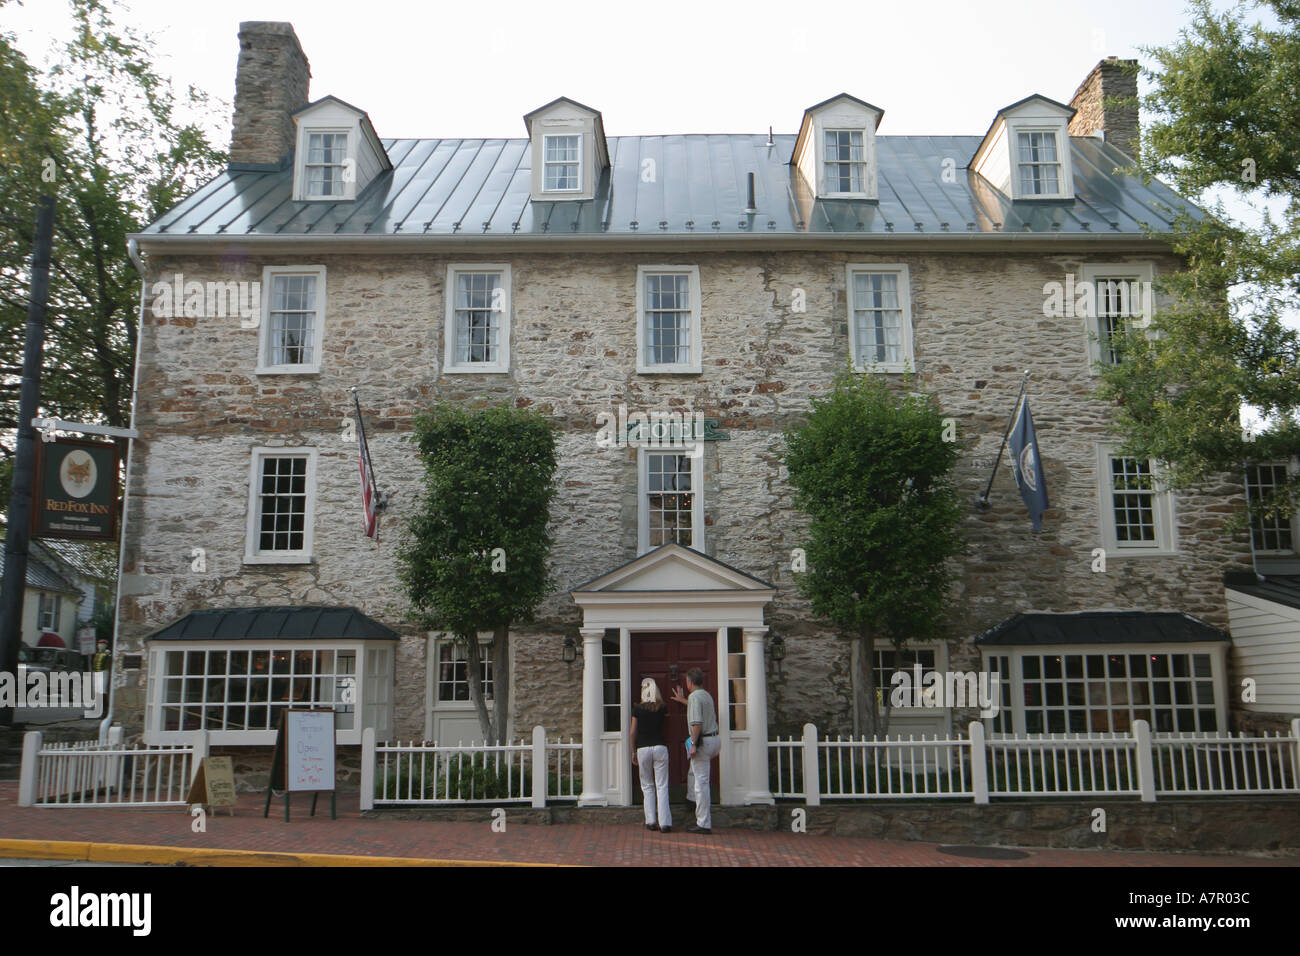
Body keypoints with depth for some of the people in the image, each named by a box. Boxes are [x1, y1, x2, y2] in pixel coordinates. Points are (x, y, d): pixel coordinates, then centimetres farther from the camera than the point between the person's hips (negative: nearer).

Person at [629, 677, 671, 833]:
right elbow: (669, 715, 24)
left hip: (643, 749, 0)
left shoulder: (637, 710, -3)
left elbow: (632, 733, -1)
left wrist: (633, 752, 9)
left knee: (647, 786, 12)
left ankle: (651, 821, 9)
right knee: (662, 786, 0)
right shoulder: (662, 709, 0)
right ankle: (664, 823, -7)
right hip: (660, 748, 0)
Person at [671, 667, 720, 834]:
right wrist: (682, 700, 55)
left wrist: (693, 744, -22)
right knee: (694, 773, 28)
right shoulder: (707, 695, 17)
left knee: (701, 782, -6)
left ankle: (704, 823, -5)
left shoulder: (695, 696, -13)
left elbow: (697, 722, -24)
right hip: (715, 739, 10)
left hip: (703, 741, -9)